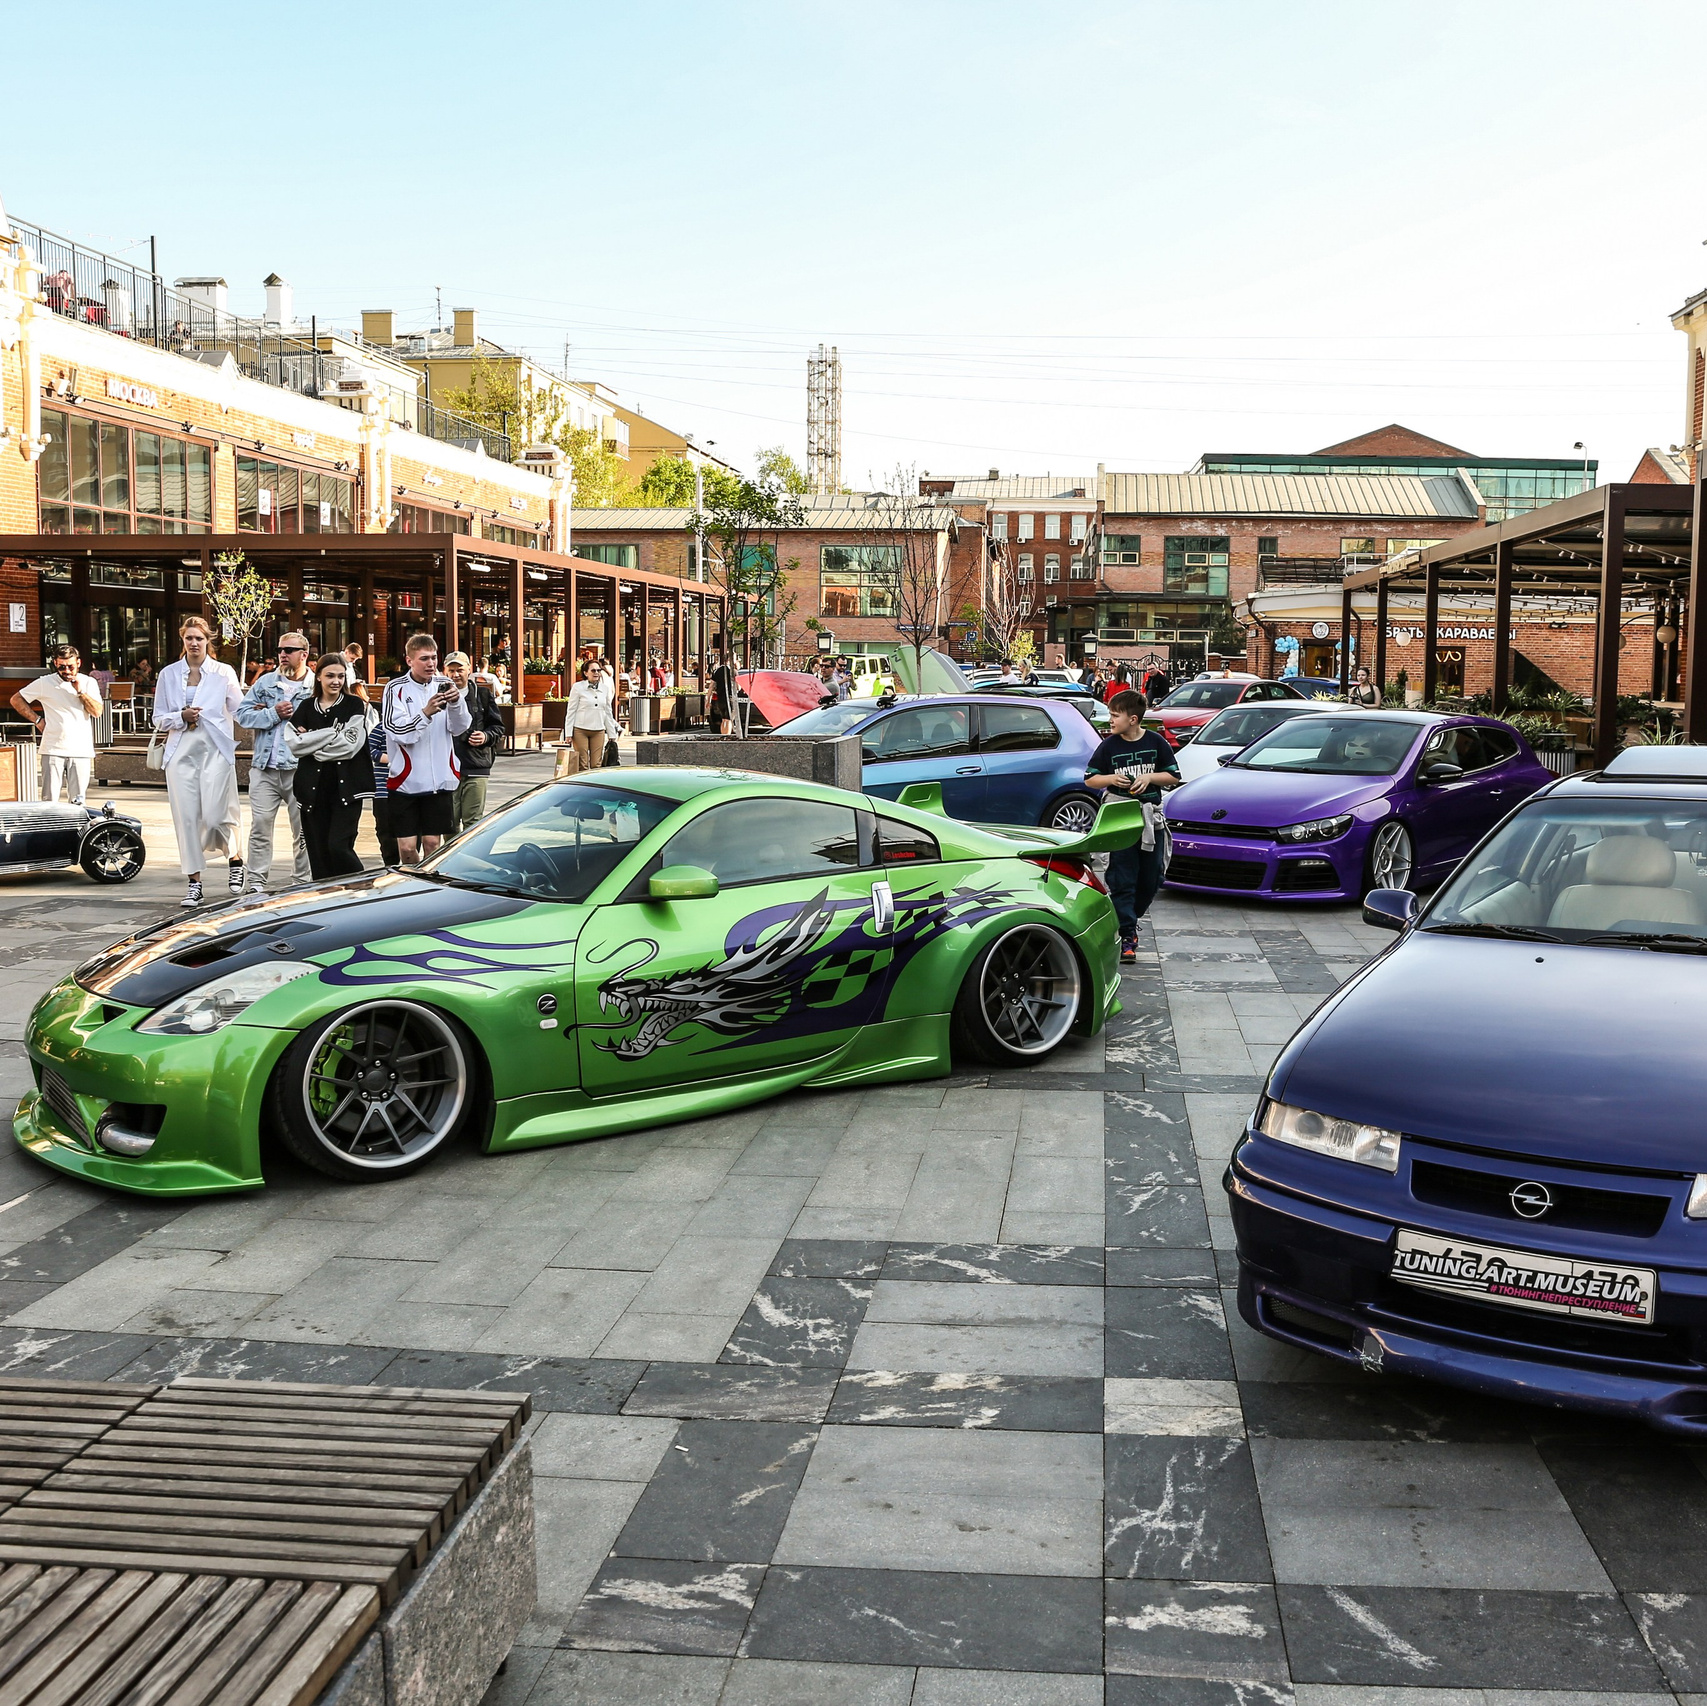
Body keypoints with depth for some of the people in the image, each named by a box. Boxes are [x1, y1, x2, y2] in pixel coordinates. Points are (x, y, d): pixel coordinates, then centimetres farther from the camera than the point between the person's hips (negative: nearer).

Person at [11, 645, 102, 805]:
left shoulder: (88, 682, 7)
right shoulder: (45, 682, 4)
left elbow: (97, 711, -3)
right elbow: (16, 699, 12)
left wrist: (80, 691, -10)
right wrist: (37, 720, 5)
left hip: (81, 751, 1)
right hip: (53, 751, -1)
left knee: (78, 802, 1)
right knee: (49, 801, -2)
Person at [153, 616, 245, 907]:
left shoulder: (224, 672, 5)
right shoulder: (168, 674, 11)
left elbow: (240, 711, 2)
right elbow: (159, 718, 12)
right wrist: (182, 717, -7)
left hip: (215, 750, -2)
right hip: (181, 752, 2)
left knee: (215, 814, -9)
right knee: (186, 816, -1)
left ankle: (235, 858, 19)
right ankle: (193, 880, 6)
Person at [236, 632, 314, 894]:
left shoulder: (316, 686, 1)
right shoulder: (265, 682, 11)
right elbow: (242, 715, 4)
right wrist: (274, 714, -10)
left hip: (299, 769, -3)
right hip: (264, 767, 3)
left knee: (303, 830, 5)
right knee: (260, 826, 1)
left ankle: (303, 883, 15)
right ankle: (257, 883, 5)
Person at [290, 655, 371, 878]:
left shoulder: (355, 705, 5)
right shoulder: (306, 707, 13)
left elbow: (350, 745, -9)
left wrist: (311, 740, -5)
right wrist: (331, 735, -7)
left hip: (346, 786, -3)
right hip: (313, 787, 3)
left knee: (338, 846, -14)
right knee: (318, 851, 3)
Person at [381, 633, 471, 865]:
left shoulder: (445, 684, 5)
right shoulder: (396, 689, -3)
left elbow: (459, 729, -3)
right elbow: (399, 732, -14)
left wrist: (456, 703, -22)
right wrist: (426, 713, -29)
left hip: (439, 780, 2)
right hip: (405, 781, -2)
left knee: (432, 844, 4)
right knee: (407, 848, -1)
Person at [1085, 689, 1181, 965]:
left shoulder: (1156, 742, 1)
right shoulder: (1109, 746, 0)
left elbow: (1174, 777, 6)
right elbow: (1090, 779, 5)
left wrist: (1149, 777, -11)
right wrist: (1111, 779, -13)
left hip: (1151, 819, 2)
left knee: (1150, 879, 8)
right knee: (1122, 880, -5)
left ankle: (1130, 918, 31)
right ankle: (1127, 936, -3)